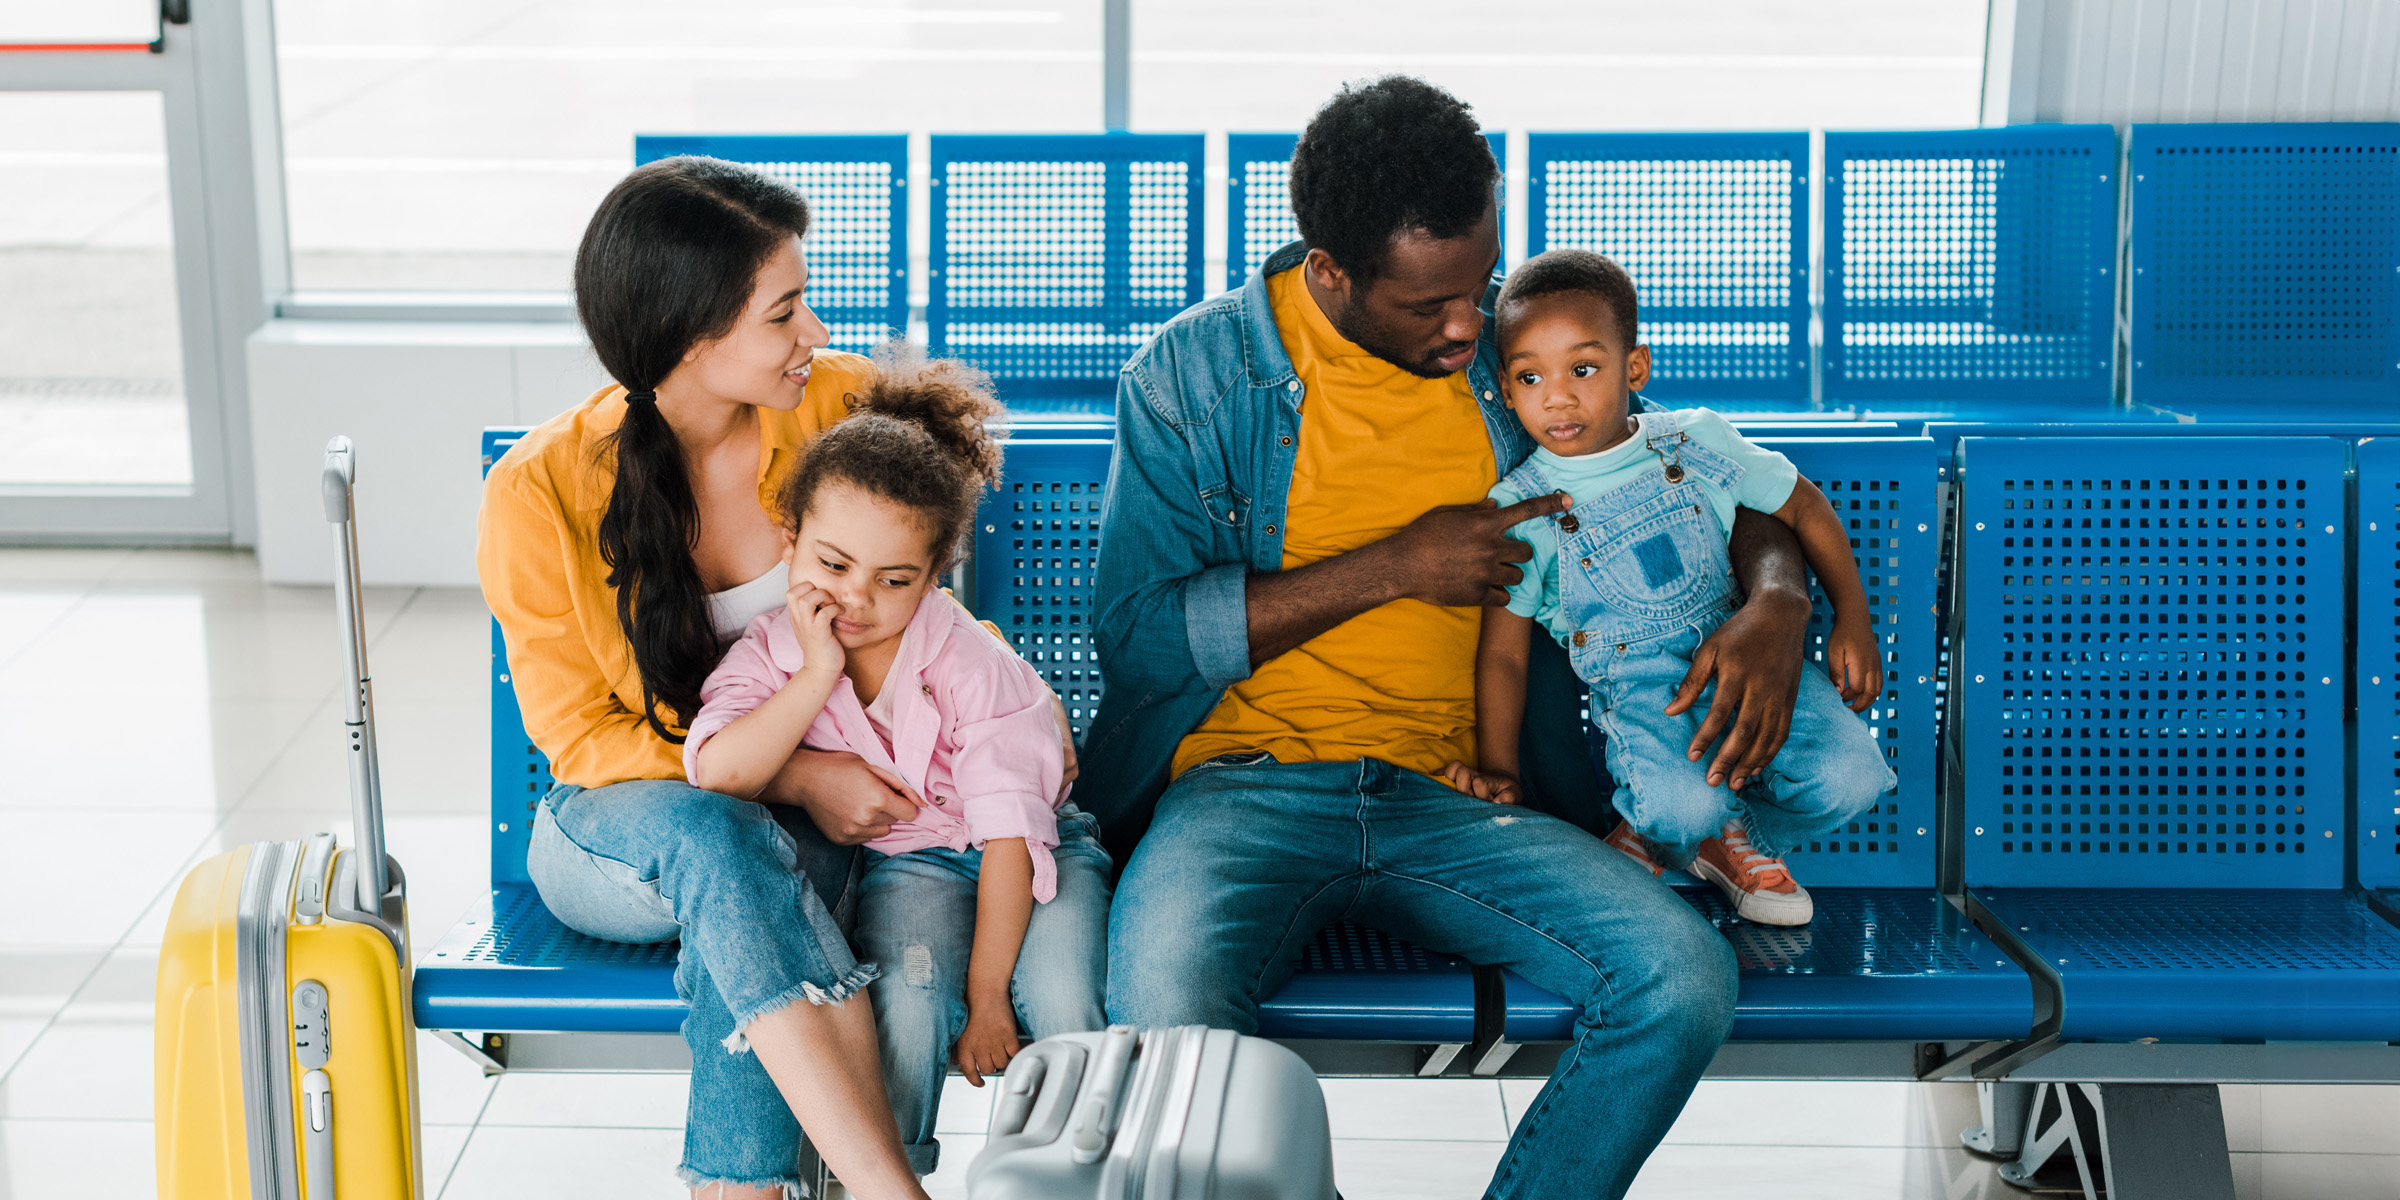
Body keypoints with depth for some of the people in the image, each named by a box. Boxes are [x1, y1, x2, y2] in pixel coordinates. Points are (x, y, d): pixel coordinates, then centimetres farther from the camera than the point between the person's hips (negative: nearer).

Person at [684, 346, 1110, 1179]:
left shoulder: (972, 666, -18)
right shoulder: (770, 657, -10)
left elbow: (1010, 835, -18)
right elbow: (718, 772, -28)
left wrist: (987, 991, -19)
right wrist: (818, 676, -30)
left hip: (1030, 855, -1)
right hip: (906, 860, 1)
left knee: (1063, 1005, -27)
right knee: (905, 998, -30)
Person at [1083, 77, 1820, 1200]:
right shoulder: (1187, 377, 0)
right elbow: (1138, 634, -5)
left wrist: (1775, 601, -5)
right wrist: (1393, 568, -9)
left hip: (1455, 800, 3)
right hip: (1245, 784, -2)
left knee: (1685, 981, -25)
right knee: (1168, 1021, -36)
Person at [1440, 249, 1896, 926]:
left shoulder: (1697, 443, -1)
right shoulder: (1519, 512, -6)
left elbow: (1804, 507, 12)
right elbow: (1503, 653, 1)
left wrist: (1852, 621, 7)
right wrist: (1498, 770, -5)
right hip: (1635, 688, -2)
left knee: (1848, 777, -21)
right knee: (1683, 805, -33)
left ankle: (1706, 841, 8)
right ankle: (1720, 826, 7)